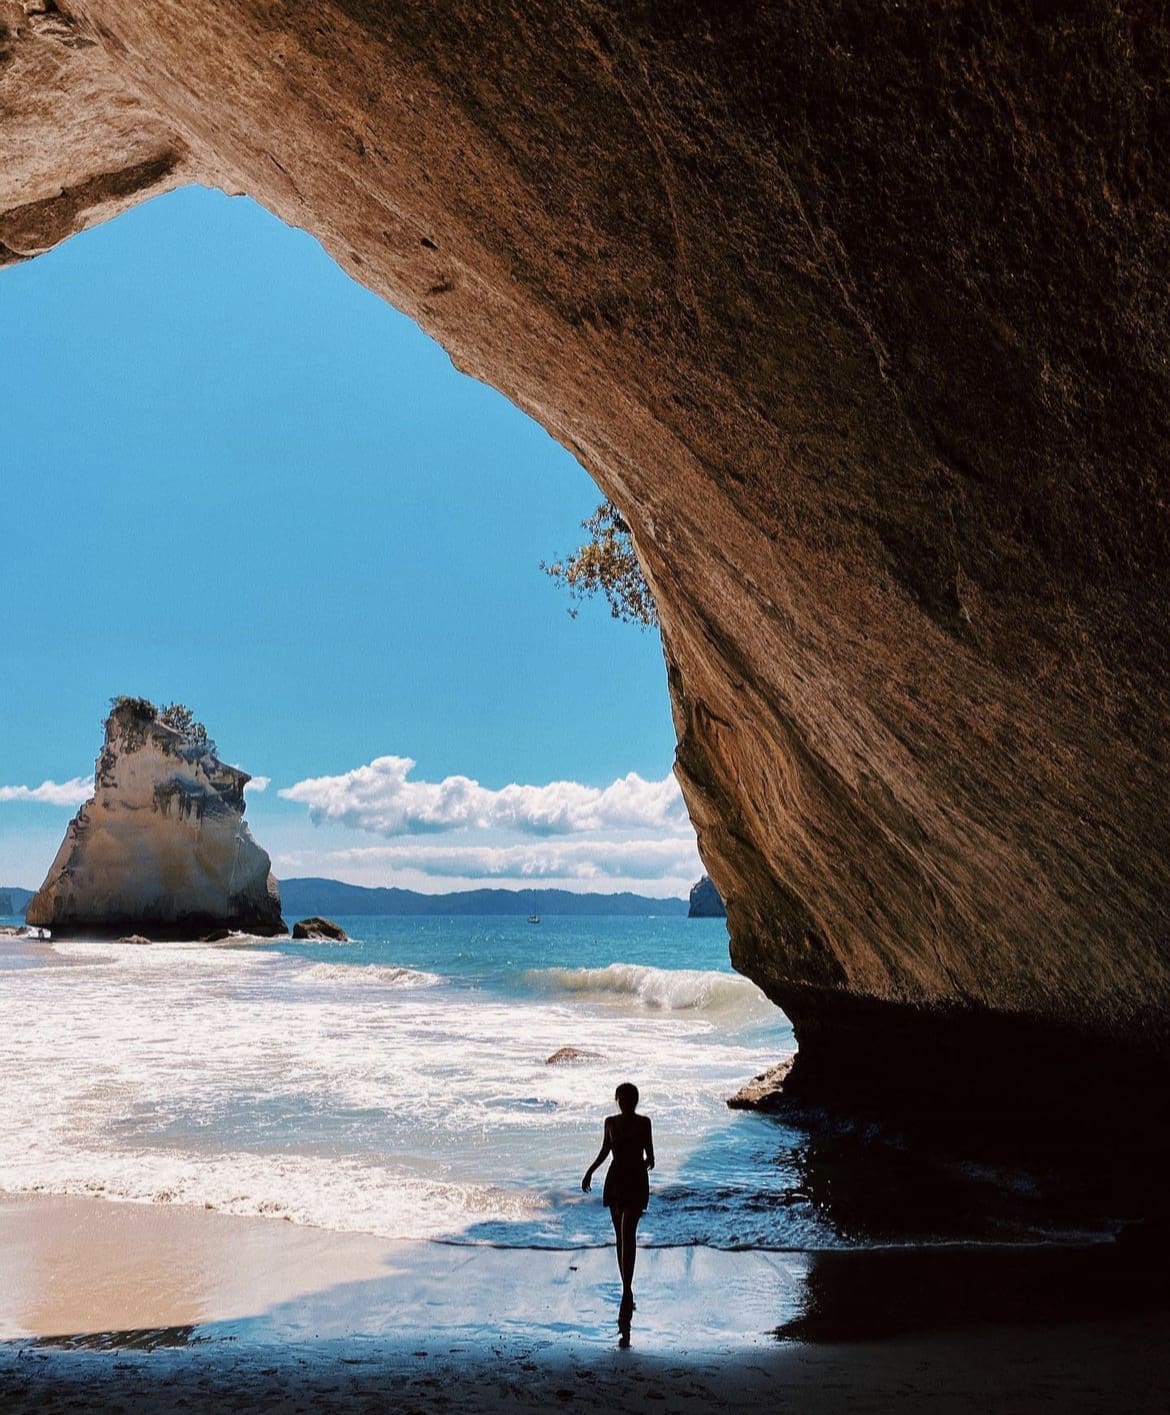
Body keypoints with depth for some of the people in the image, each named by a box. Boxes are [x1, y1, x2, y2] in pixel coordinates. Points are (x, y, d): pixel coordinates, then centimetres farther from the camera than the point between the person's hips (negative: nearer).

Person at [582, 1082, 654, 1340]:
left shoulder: (643, 1123, -2)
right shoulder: (611, 1122, 7)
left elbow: (649, 1155, 2)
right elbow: (605, 1150, 17)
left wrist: (647, 1163, -15)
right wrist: (590, 1171, 10)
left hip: (636, 1179, -4)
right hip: (615, 1179, 4)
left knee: (628, 1234, -18)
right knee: (621, 1238, 9)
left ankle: (627, 1292, -22)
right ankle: (627, 1294, 20)